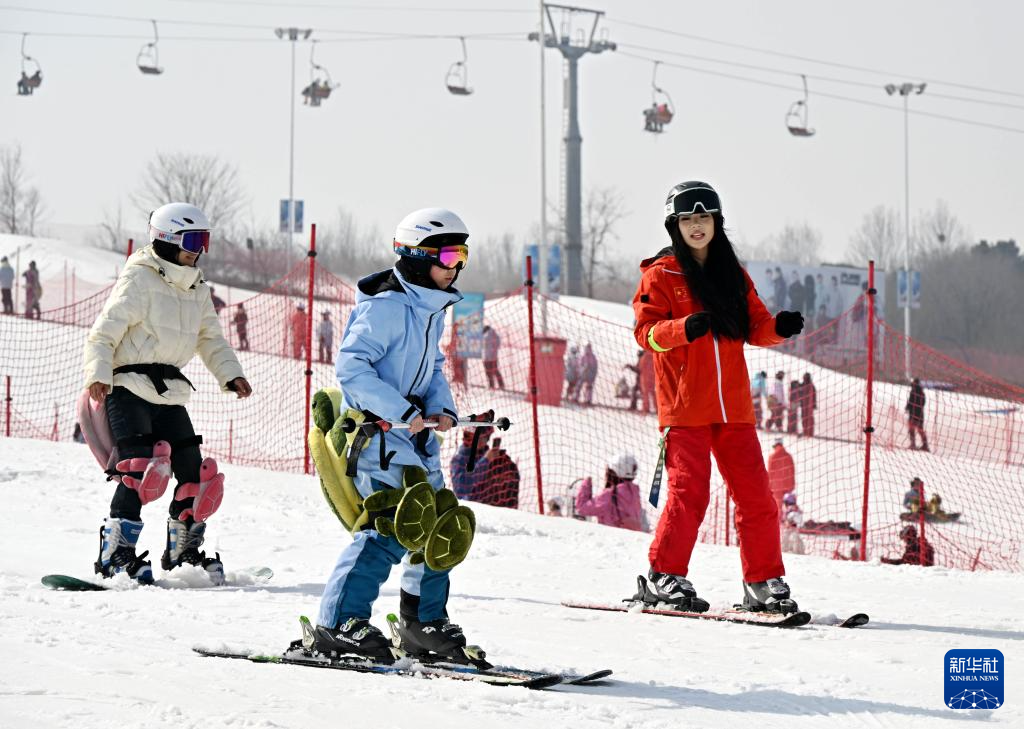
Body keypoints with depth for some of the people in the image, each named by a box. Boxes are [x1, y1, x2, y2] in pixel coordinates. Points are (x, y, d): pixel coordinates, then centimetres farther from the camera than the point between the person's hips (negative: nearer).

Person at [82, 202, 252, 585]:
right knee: (141, 469, -21)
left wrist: (231, 374, 4)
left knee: (194, 471, 3)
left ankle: (182, 552, 18)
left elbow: (211, 339, 20)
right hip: (128, 388, -7)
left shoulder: (197, 290, 14)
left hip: (169, 393, 7)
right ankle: (115, 553, -17)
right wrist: (99, 375, -24)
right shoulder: (138, 281, -9)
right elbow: (103, 334, -11)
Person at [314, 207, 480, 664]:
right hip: (376, 431, -9)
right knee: (391, 526, -18)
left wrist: (442, 408, 4)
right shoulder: (385, 306, -16)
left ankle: (425, 623, 22)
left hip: (415, 436, 9)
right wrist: (402, 412, -23)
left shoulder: (433, 310, 14)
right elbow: (351, 366, -22)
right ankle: (338, 624, -13)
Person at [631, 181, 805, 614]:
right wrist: (685, 328, -27)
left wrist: (779, 327, -8)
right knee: (689, 493, -10)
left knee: (756, 496, 2)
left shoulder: (733, 276, 16)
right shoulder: (661, 274, 2)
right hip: (685, 404, -5)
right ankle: (664, 578, 2)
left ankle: (764, 583, 10)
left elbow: (755, 329, 14)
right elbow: (646, 330, -9)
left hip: (732, 406, 5)